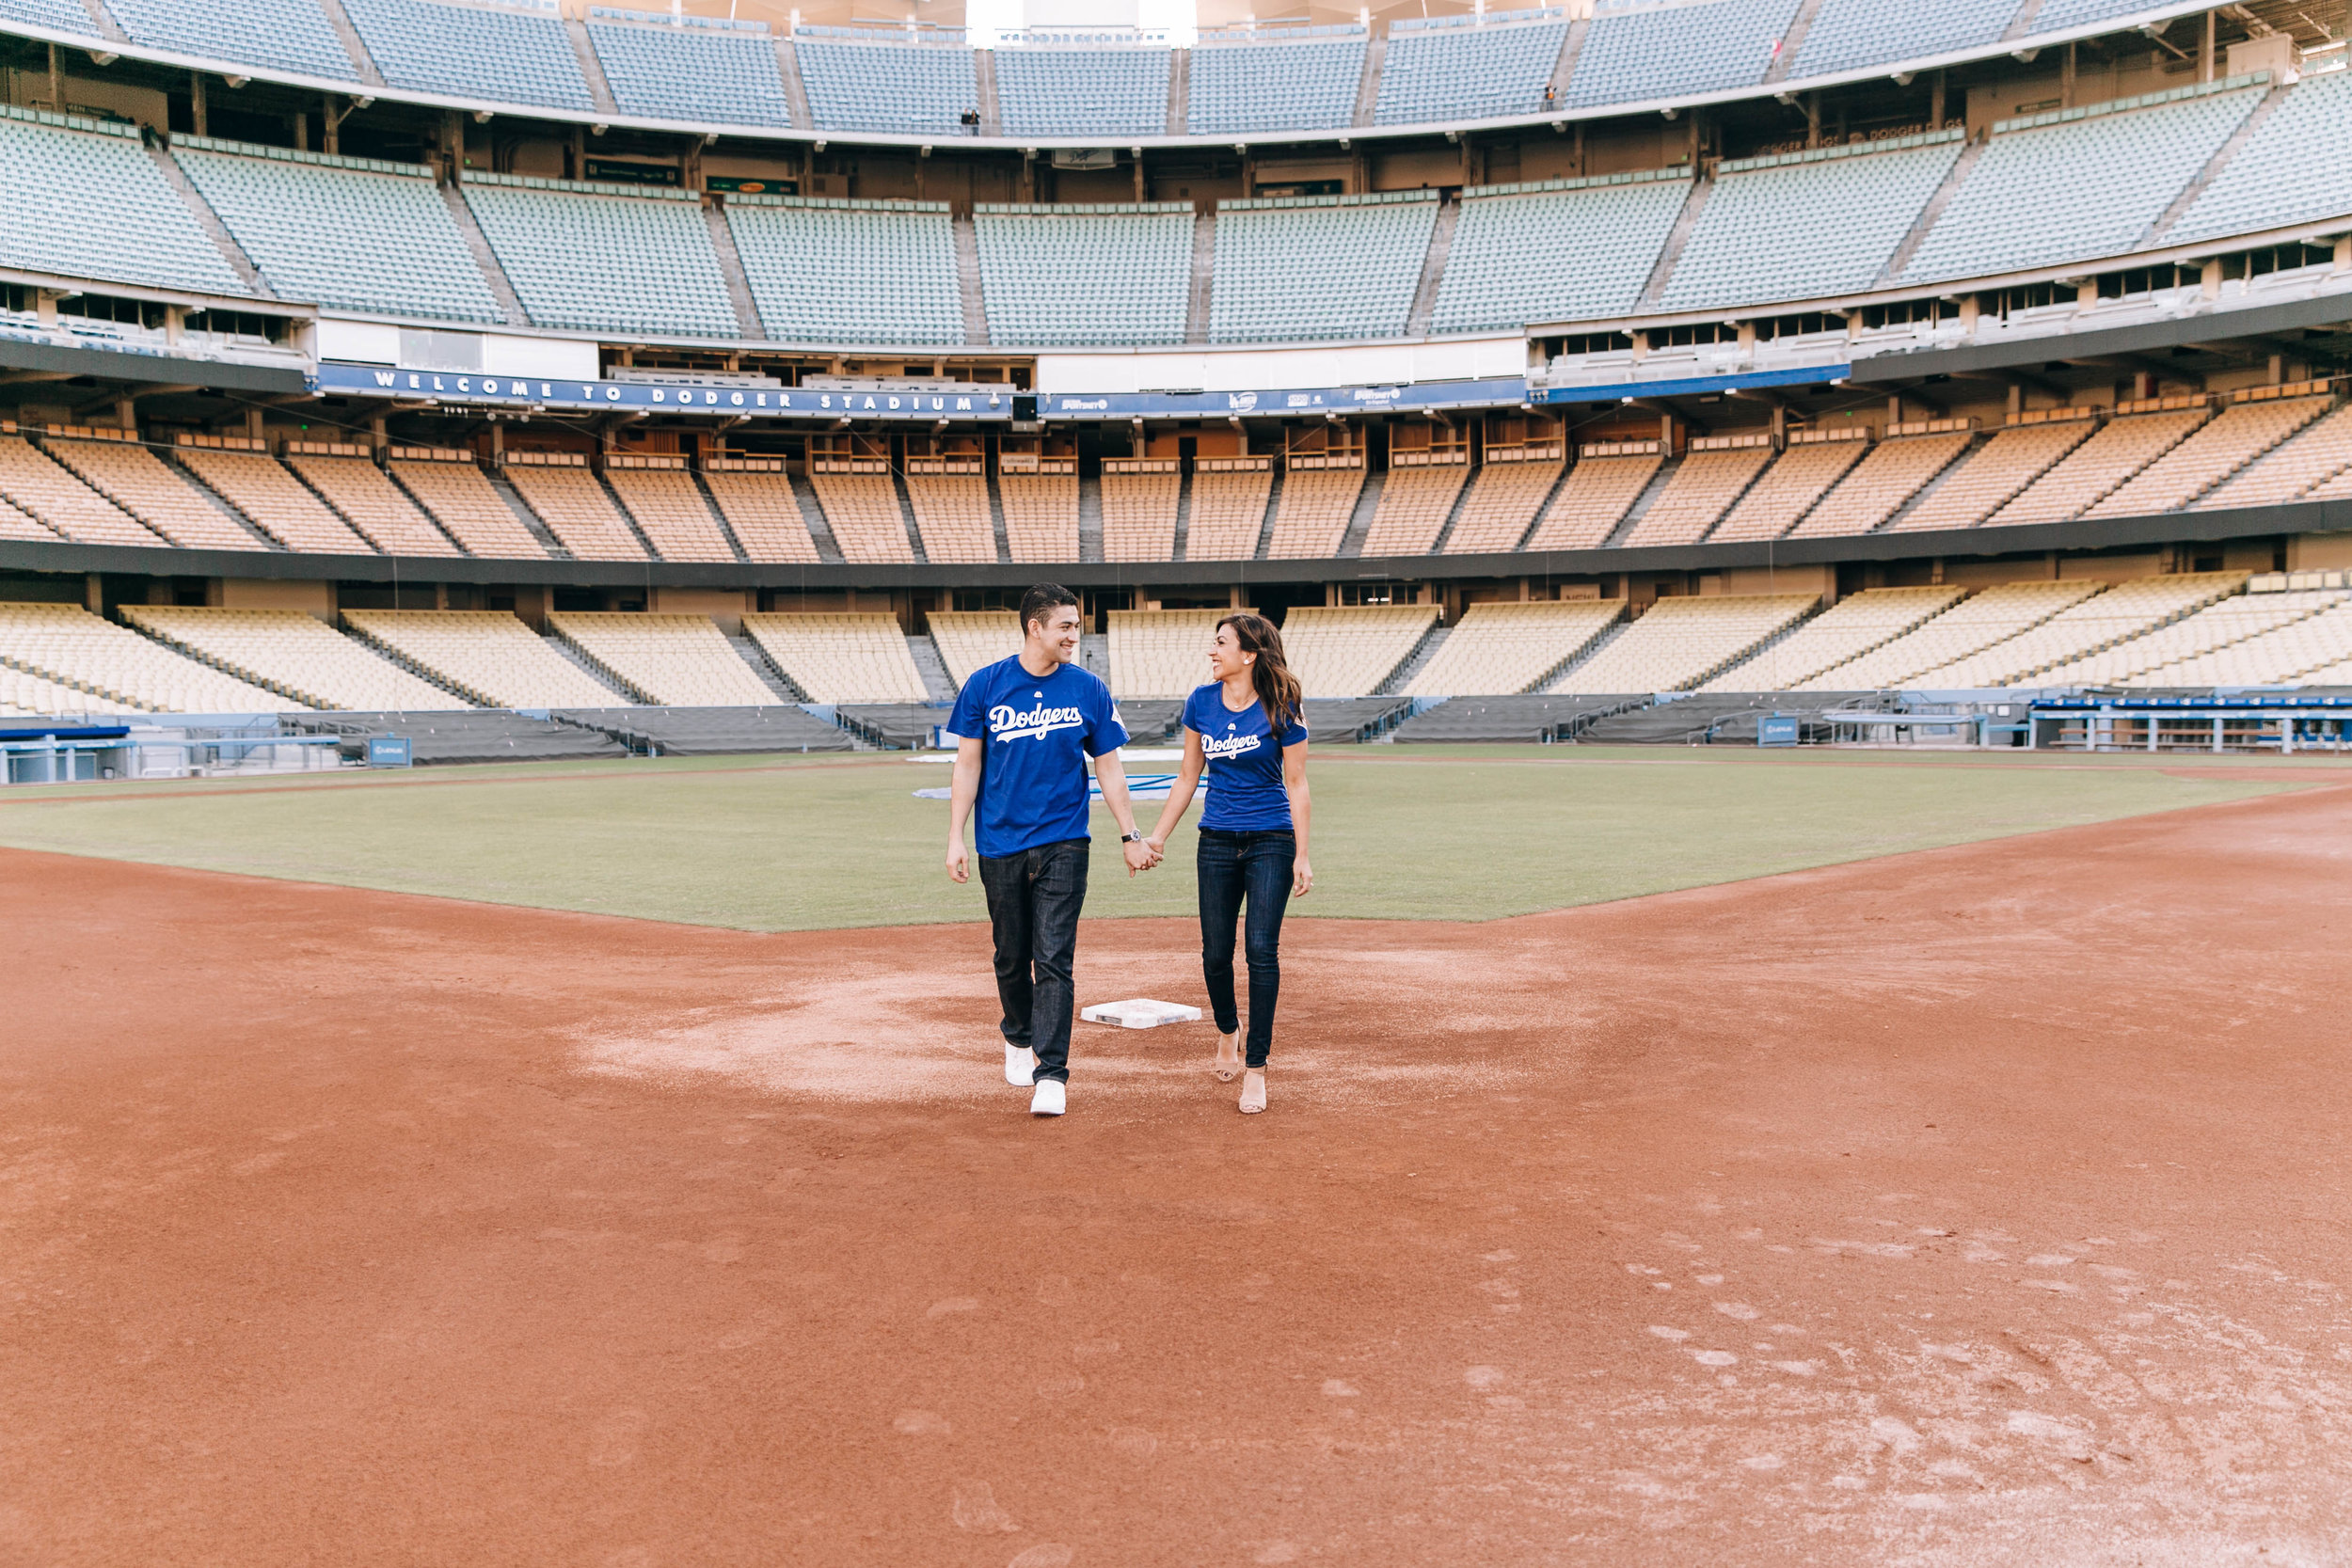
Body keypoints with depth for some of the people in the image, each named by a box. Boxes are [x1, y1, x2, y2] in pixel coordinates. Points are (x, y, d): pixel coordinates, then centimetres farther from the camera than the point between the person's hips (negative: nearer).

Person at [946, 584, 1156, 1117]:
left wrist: (1130, 836, 5)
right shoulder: (984, 686, 0)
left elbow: (1109, 769, 7)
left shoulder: (1088, 689, 1)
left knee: (1053, 959, -8)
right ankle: (1019, 1039, 38)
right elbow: (968, 766, 3)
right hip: (1000, 844, 1)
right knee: (1012, 957, 12)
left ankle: (1051, 1073, -8)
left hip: (1063, 843, -1)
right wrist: (955, 839, -2)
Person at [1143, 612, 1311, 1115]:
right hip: (1217, 842, 4)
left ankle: (1255, 1070, -2)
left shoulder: (1281, 708, -8)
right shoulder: (1201, 702, 3)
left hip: (1271, 842, -4)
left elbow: (1295, 785, -5)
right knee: (1215, 954, 6)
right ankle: (1227, 1031, 36)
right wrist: (1158, 836, 11)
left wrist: (1301, 856, -8)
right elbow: (1188, 777, 12)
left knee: (1262, 950, -10)